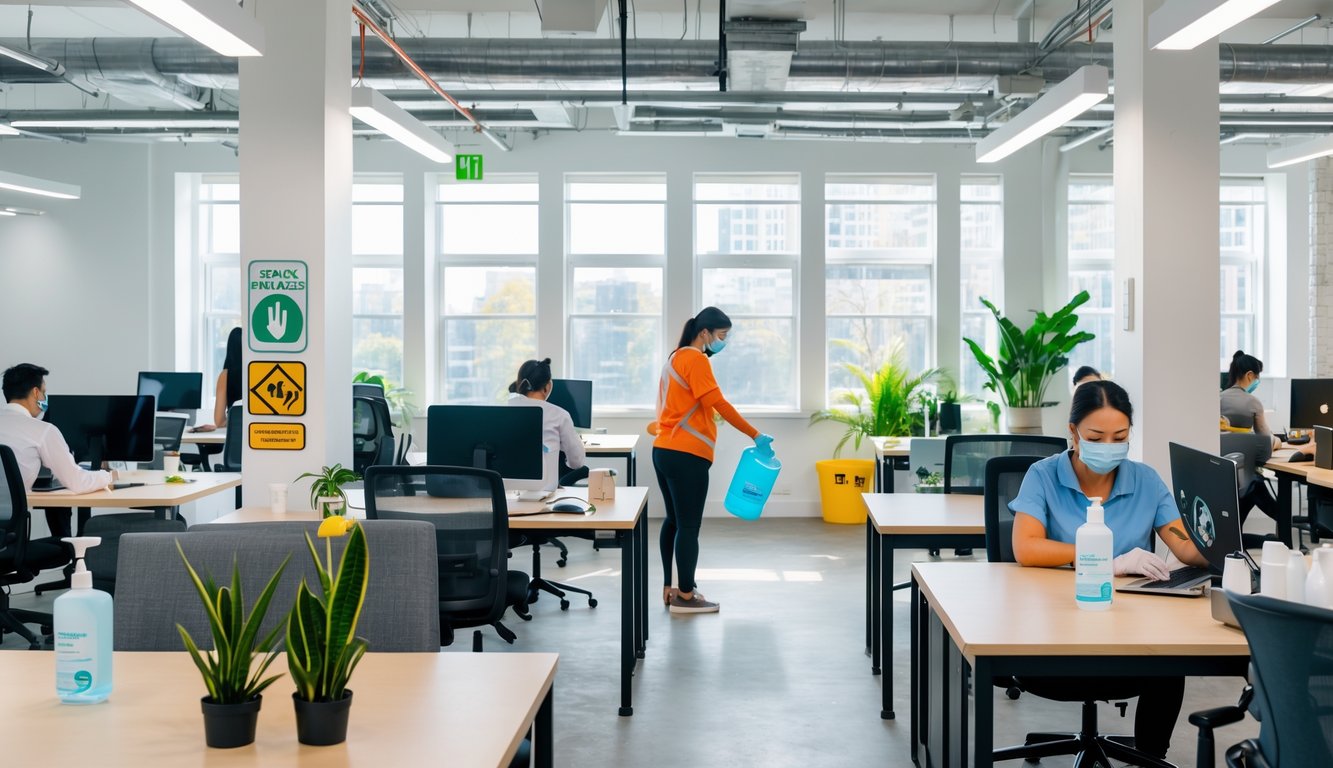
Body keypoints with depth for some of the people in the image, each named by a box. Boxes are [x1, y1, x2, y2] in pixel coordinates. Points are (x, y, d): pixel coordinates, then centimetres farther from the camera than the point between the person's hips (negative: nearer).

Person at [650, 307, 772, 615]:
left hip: (665, 450, 10)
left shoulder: (677, 357, 19)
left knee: (674, 521, 14)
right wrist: (755, 435, -17)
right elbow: (718, 404, -19)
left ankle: (670, 590, 18)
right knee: (689, 526, -5)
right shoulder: (696, 359, -12)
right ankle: (685, 596, 0)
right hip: (686, 455, -10)